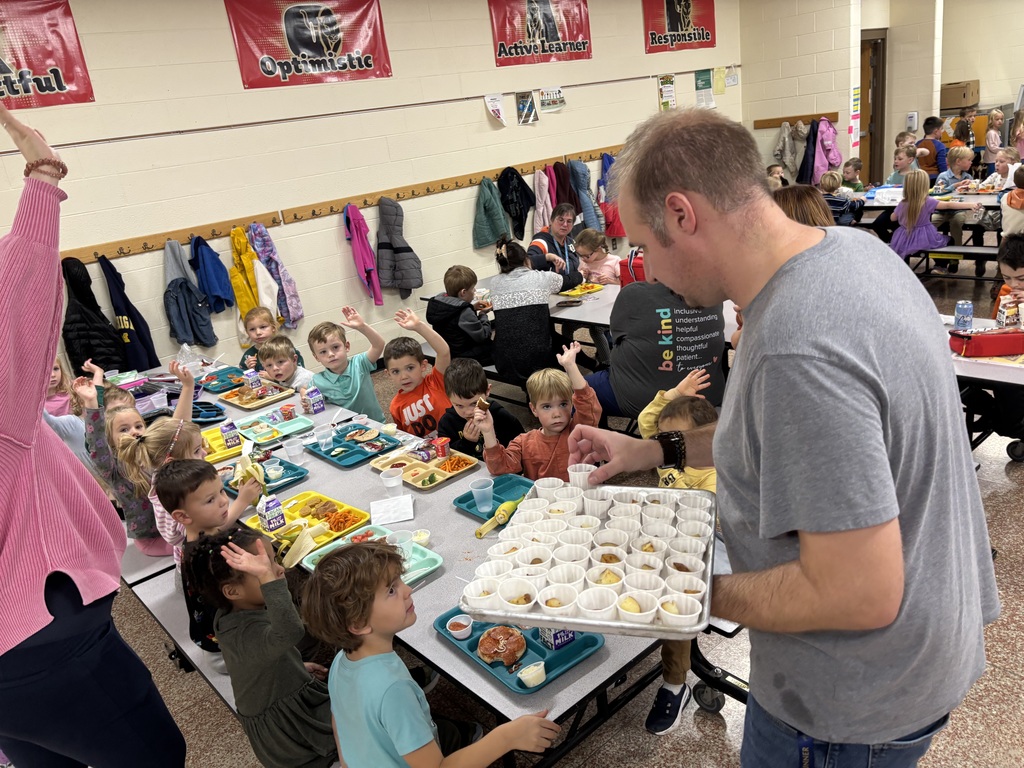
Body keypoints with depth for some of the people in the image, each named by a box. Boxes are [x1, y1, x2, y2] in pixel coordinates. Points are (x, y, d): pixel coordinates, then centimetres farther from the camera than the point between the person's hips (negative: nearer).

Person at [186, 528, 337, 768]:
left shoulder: (233, 613, -7)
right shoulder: (247, 634, -37)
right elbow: (289, 632, -61)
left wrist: (298, 667, 8)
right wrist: (267, 577, -64)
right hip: (288, 728, -9)